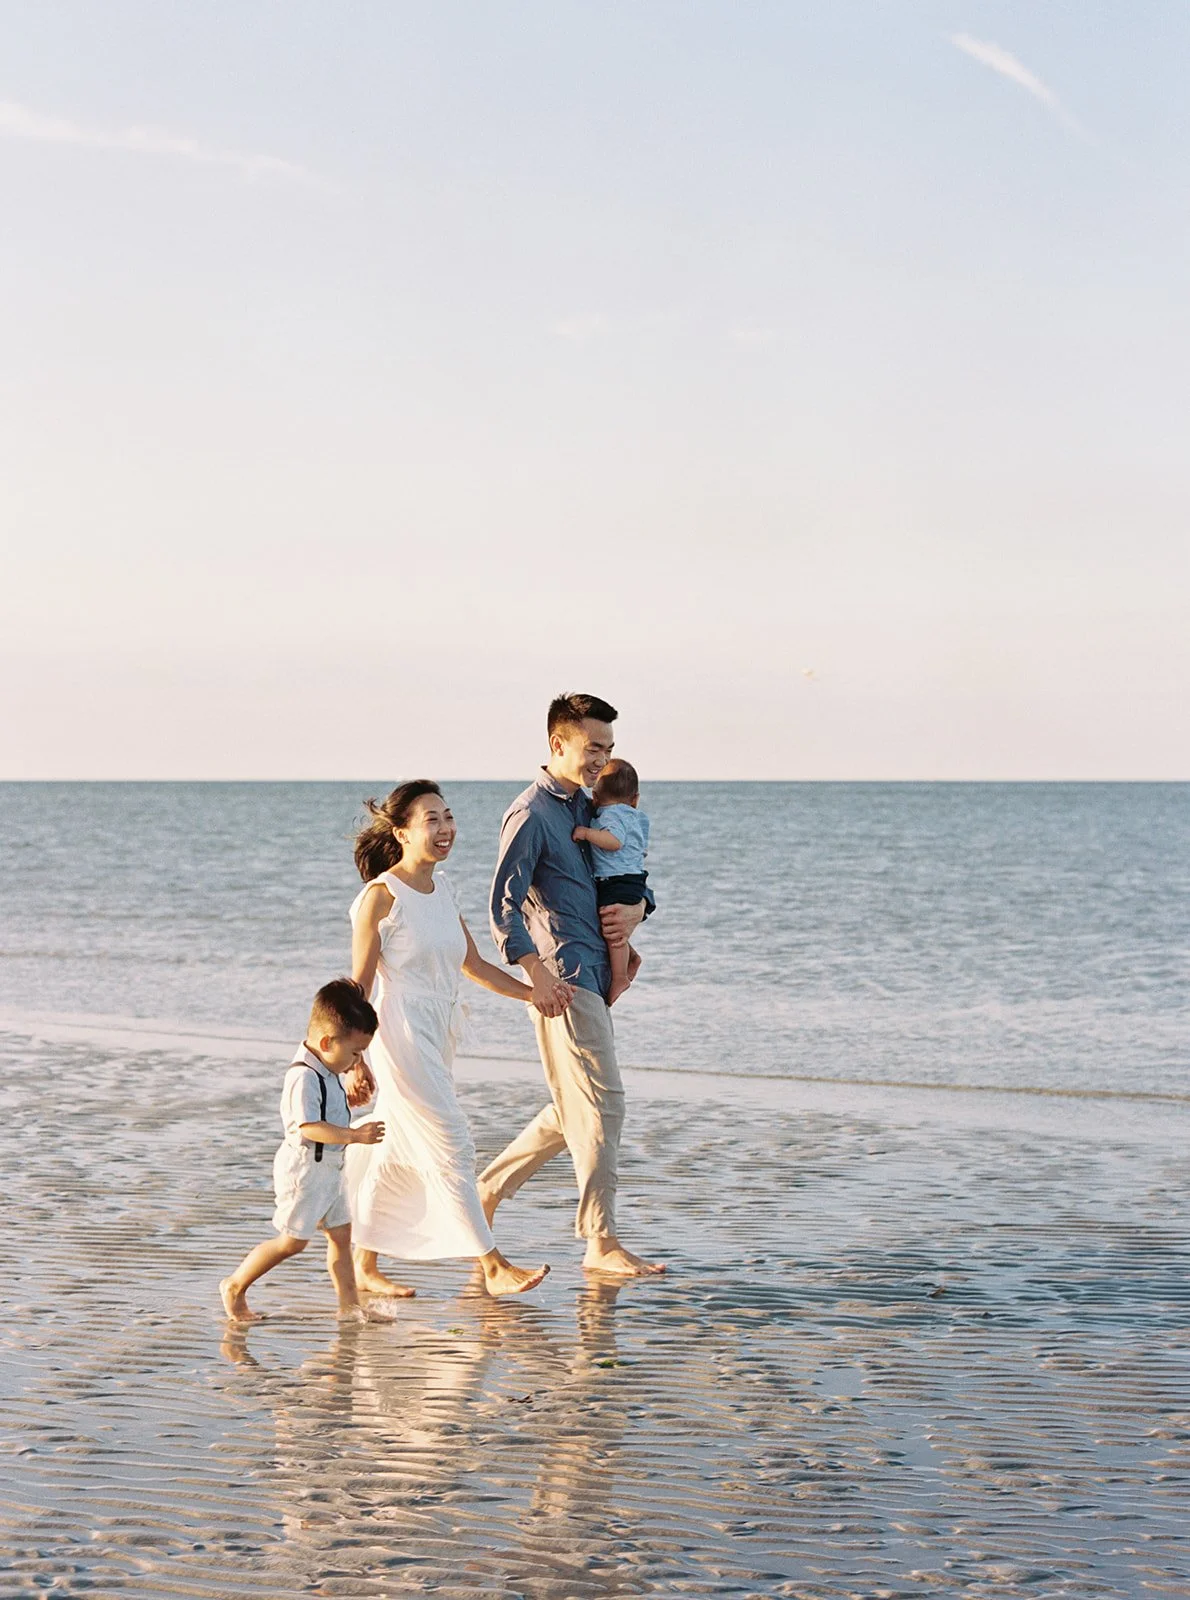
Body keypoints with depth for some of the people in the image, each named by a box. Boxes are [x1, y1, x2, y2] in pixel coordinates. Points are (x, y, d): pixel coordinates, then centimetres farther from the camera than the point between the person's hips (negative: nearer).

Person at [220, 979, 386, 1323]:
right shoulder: (304, 1077, -23)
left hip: (328, 1169, 10)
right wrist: (354, 1135, -33)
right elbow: (309, 1127, -30)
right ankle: (235, 1286, 11)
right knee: (292, 1240, -3)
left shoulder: (326, 1073, 10)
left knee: (341, 1234, 9)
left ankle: (350, 1305, 14)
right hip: (304, 1169, -10)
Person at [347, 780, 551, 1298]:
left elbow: (474, 965, 19)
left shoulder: (442, 892, 11)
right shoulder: (381, 896, -12)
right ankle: (493, 1267, -2)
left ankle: (364, 1266, 23)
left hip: (437, 1041, 8)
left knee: (399, 1156, 13)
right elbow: (360, 985, -10)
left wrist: (531, 993, 9)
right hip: (402, 1040, -8)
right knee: (451, 1150, -6)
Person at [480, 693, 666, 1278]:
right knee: (600, 1104, -9)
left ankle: (488, 1189, 26)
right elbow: (503, 903, -14)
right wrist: (538, 975, -23)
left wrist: (637, 907, 2)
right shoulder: (531, 813, -9)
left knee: (574, 1108, 14)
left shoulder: (589, 807, 17)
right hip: (563, 975, -9)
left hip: (597, 974, 9)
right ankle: (601, 1242, -5)